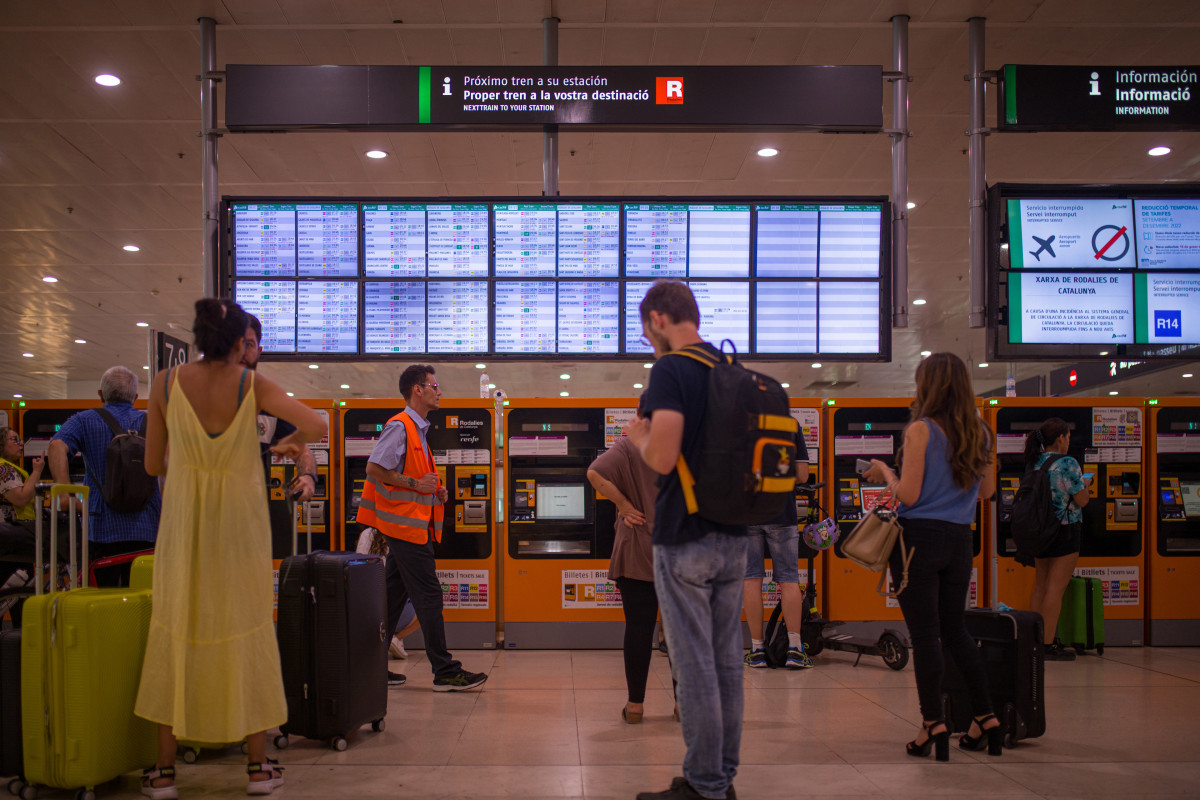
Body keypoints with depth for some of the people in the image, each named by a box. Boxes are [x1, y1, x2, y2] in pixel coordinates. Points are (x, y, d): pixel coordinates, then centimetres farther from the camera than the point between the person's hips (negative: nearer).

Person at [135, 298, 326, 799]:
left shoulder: (166, 384, -5)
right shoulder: (254, 387, -9)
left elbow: (153, 465, 1)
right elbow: (317, 425, -18)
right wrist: (293, 442, 4)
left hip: (184, 524, 1)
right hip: (240, 525, -1)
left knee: (175, 635, 9)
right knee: (248, 636, 8)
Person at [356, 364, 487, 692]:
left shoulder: (417, 430, 19)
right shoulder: (399, 426, -12)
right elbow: (374, 468, -19)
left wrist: (434, 490, 11)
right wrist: (415, 484, -18)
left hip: (411, 526, 10)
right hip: (408, 526, -10)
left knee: (394, 597, 11)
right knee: (429, 597, -8)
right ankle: (445, 672, -5)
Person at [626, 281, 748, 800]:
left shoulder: (670, 371, -14)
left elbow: (662, 458, -24)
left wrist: (639, 435, -2)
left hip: (685, 539, -8)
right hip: (733, 537, 8)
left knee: (695, 666, -1)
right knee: (727, 661, 13)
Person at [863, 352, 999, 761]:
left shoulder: (921, 430, -12)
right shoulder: (981, 433, 7)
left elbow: (908, 495, -15)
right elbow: (986, 490, 15)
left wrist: (885, 471, 2)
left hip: (920, 538, -6)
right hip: (959, 541, 6)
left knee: (924, 634, -1)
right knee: (956, 631, 16)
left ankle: (933, 723, 0)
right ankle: (985, 716, 18)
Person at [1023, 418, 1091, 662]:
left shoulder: (1034, 464, 7)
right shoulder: (1067, 464, -15)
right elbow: (1082, 500, -12)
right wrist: (1085, 486, 9)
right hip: (1064, 532, -7)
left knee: (1040, 586, 13)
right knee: (1055, 588, -5)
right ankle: (1048, 644, -4)